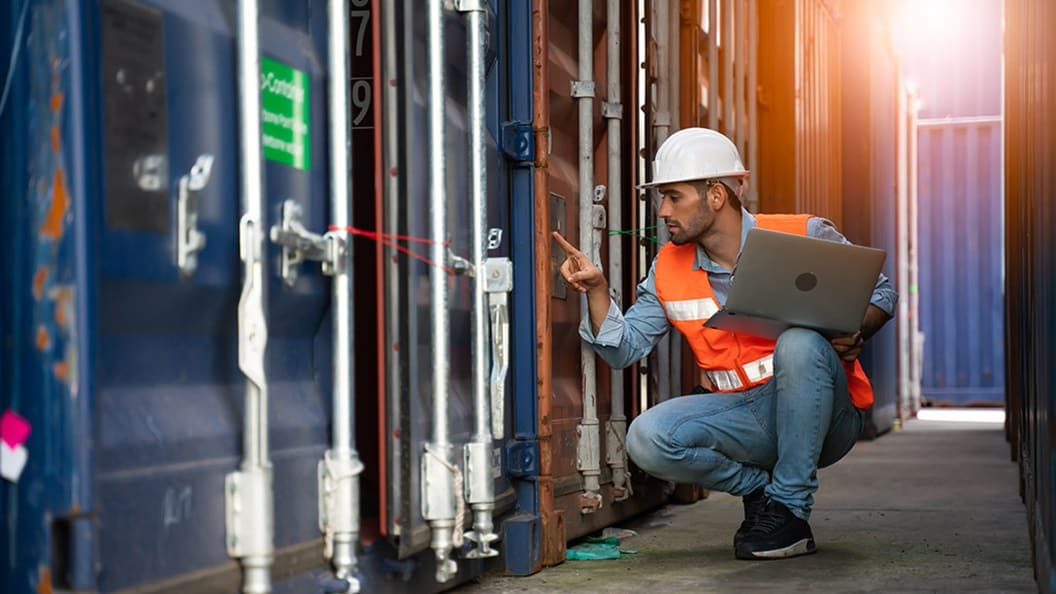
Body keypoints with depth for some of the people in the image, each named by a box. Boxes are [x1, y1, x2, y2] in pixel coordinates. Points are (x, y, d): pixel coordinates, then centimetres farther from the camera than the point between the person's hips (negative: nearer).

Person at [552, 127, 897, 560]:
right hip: (745, 418, 3)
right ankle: (759, 489, 2)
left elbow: (880, 292, 2)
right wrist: (596, 290, -13)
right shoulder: (669, 269, 5)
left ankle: (791, 510, -23)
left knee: (799, 343, -35)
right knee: (647, 439, -23)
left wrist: (854, 334, -19)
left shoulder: (805, 237, -7)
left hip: (818, 414, -3)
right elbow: (623, 349, 3)